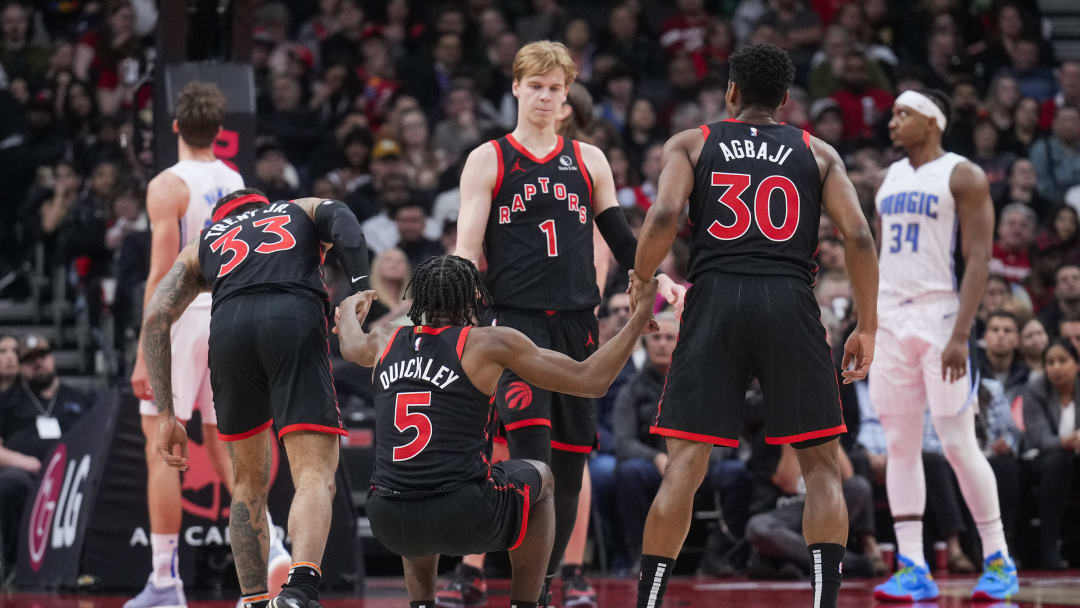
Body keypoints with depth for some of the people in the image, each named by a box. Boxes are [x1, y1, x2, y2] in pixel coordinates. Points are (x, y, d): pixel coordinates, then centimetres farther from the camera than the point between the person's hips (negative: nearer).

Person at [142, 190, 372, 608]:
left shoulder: (201, 245, 37)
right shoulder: (304, 210, 36)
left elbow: (156, 318, 22)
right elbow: (342, 220, 10)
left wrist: (165, 416, 20)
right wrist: (360, 292, -3)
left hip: (228, 325, 2)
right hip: (296, 319, -2)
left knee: (249, 483, 20)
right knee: (315, 476, -8)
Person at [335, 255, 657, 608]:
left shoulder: (386, 343, 11)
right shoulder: (489, 343, -1)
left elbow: (350, 345, 39)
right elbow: (591, 380, 1)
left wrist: (351, 309, 62)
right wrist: (639, 319, 13)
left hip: (389, 524, 4)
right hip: (466, 519, -4)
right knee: (540, 479, 28)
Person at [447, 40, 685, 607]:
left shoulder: (588, 160, 15)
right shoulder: (488, 161, 6)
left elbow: (620, 238, 19)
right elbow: (467, 251, 1)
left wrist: (657, 279, 3)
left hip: (577, 320, 4)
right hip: (514, 317, -4)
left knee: (572, 453, 3)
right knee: (529, 446, -19)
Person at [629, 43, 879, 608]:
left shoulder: (690, 143, 15)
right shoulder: (817, 152, 18)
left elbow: (664, 214, -4)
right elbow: (858, 235, 5)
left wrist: (640, 284, 9)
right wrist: (867, 325, 10)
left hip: (715, 298, 0)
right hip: (791, 305, 0)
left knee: (685, 464, 1)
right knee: (821, 465, 7)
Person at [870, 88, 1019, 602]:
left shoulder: (962, 176, -6)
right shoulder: (891, 178, 15)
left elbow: (979, 260, -12)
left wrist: (961, 335, -20)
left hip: (939, 314, -7)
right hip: (891, 318, 7)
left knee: (958, 444, -7)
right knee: (899, 445, 2)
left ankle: (998, 562, 4)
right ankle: (912, 569, 3)